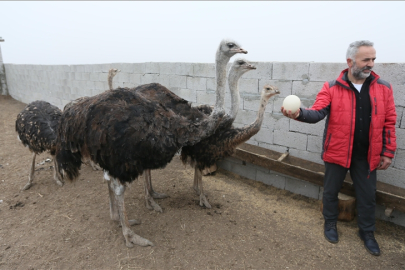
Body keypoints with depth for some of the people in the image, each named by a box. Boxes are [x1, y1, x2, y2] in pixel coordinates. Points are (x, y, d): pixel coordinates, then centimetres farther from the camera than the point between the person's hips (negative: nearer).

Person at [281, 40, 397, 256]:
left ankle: (367, 232, 38)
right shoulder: (331, 88, -8)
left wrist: (388, 153, 1)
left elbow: (389, 122, 2)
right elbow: (318, 112, -20)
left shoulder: (383, 88, -1)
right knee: (330, 191, 14)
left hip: (367, 156, 2)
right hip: (337, 152, -2)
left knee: (367, 197, 15)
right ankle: (330, 223, 39)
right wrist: (300, 113, -42)